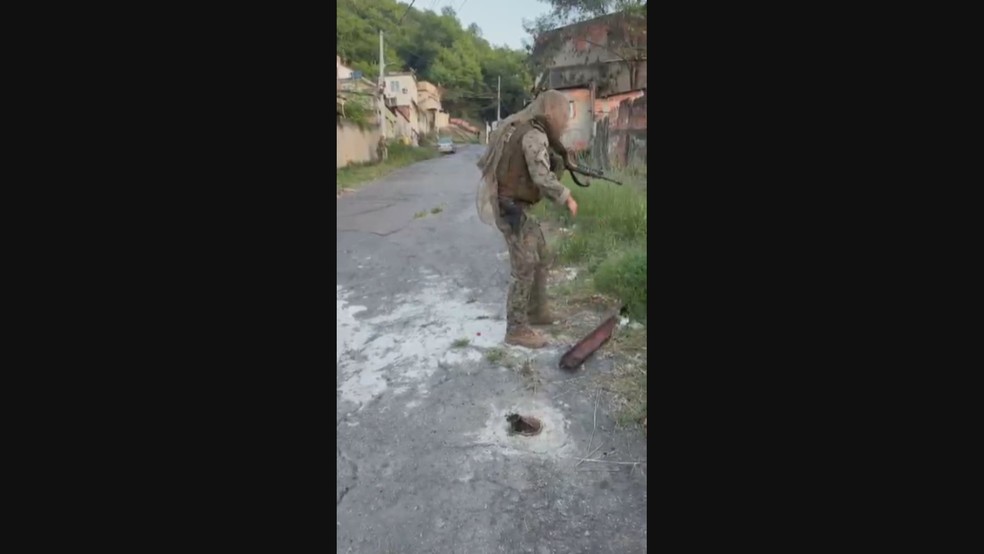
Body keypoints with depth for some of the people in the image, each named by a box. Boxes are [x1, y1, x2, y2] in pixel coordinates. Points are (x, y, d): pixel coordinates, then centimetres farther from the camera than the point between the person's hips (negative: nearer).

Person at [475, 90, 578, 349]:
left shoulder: (519, 127, 13)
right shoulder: (535, 135, -18)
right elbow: (541, 176, -27)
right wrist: (566, 197, -15)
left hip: (515, 205, 10)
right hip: (512, 208, -10)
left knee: (539, 256, 18)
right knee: (525, 268, -6)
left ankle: (537, 311, 30)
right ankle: (517, 329, 3)